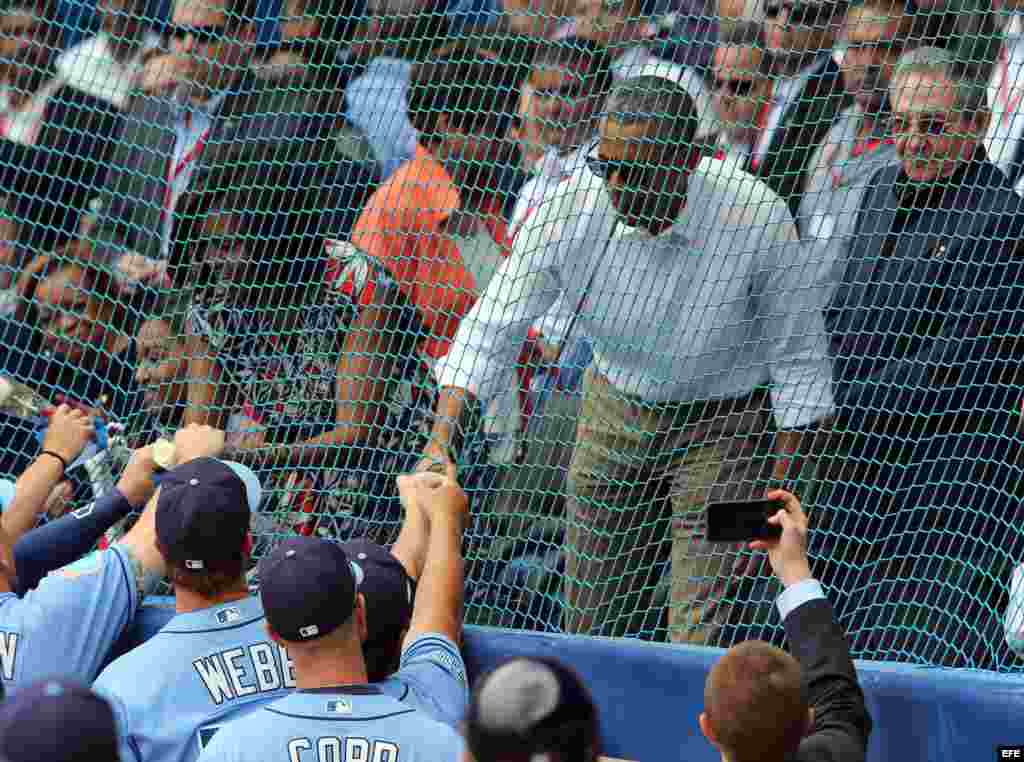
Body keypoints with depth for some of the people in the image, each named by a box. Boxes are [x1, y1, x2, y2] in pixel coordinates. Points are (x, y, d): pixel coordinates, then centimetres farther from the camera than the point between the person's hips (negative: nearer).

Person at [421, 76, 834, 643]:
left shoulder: (757, 222, -25)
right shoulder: (568, 215, -21)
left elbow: (797, 360, -12)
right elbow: (489, 330, -15)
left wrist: (780, 488, -10)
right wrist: (440, 443, -27)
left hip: (722, 421, -3)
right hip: (615, 409, 3)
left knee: (700, 631, -10)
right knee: (588, 623, 9)